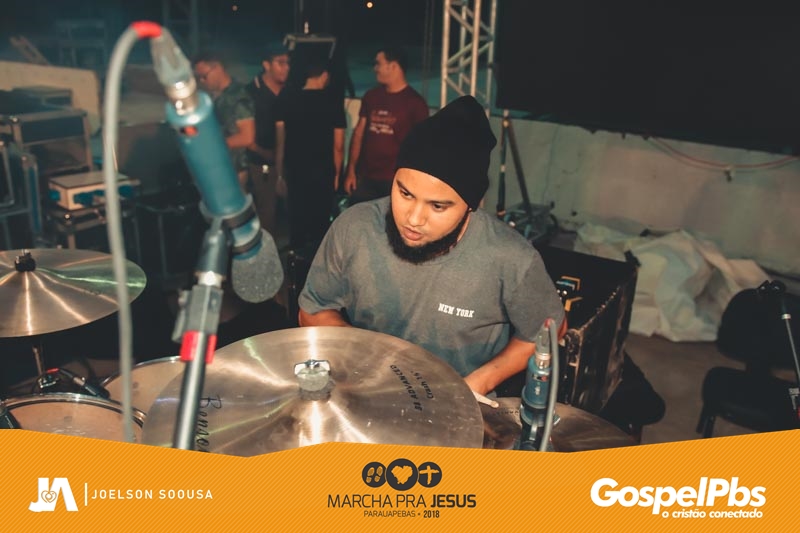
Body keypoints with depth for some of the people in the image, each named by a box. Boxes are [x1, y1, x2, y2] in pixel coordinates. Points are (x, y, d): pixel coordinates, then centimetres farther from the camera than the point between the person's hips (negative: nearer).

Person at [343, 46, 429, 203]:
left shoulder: (415, 102, -4)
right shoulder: (371, 96, 10)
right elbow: (358, 133, 12)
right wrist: (351, 171, 7)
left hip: (396, 180, -4)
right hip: (365, 177, 4)